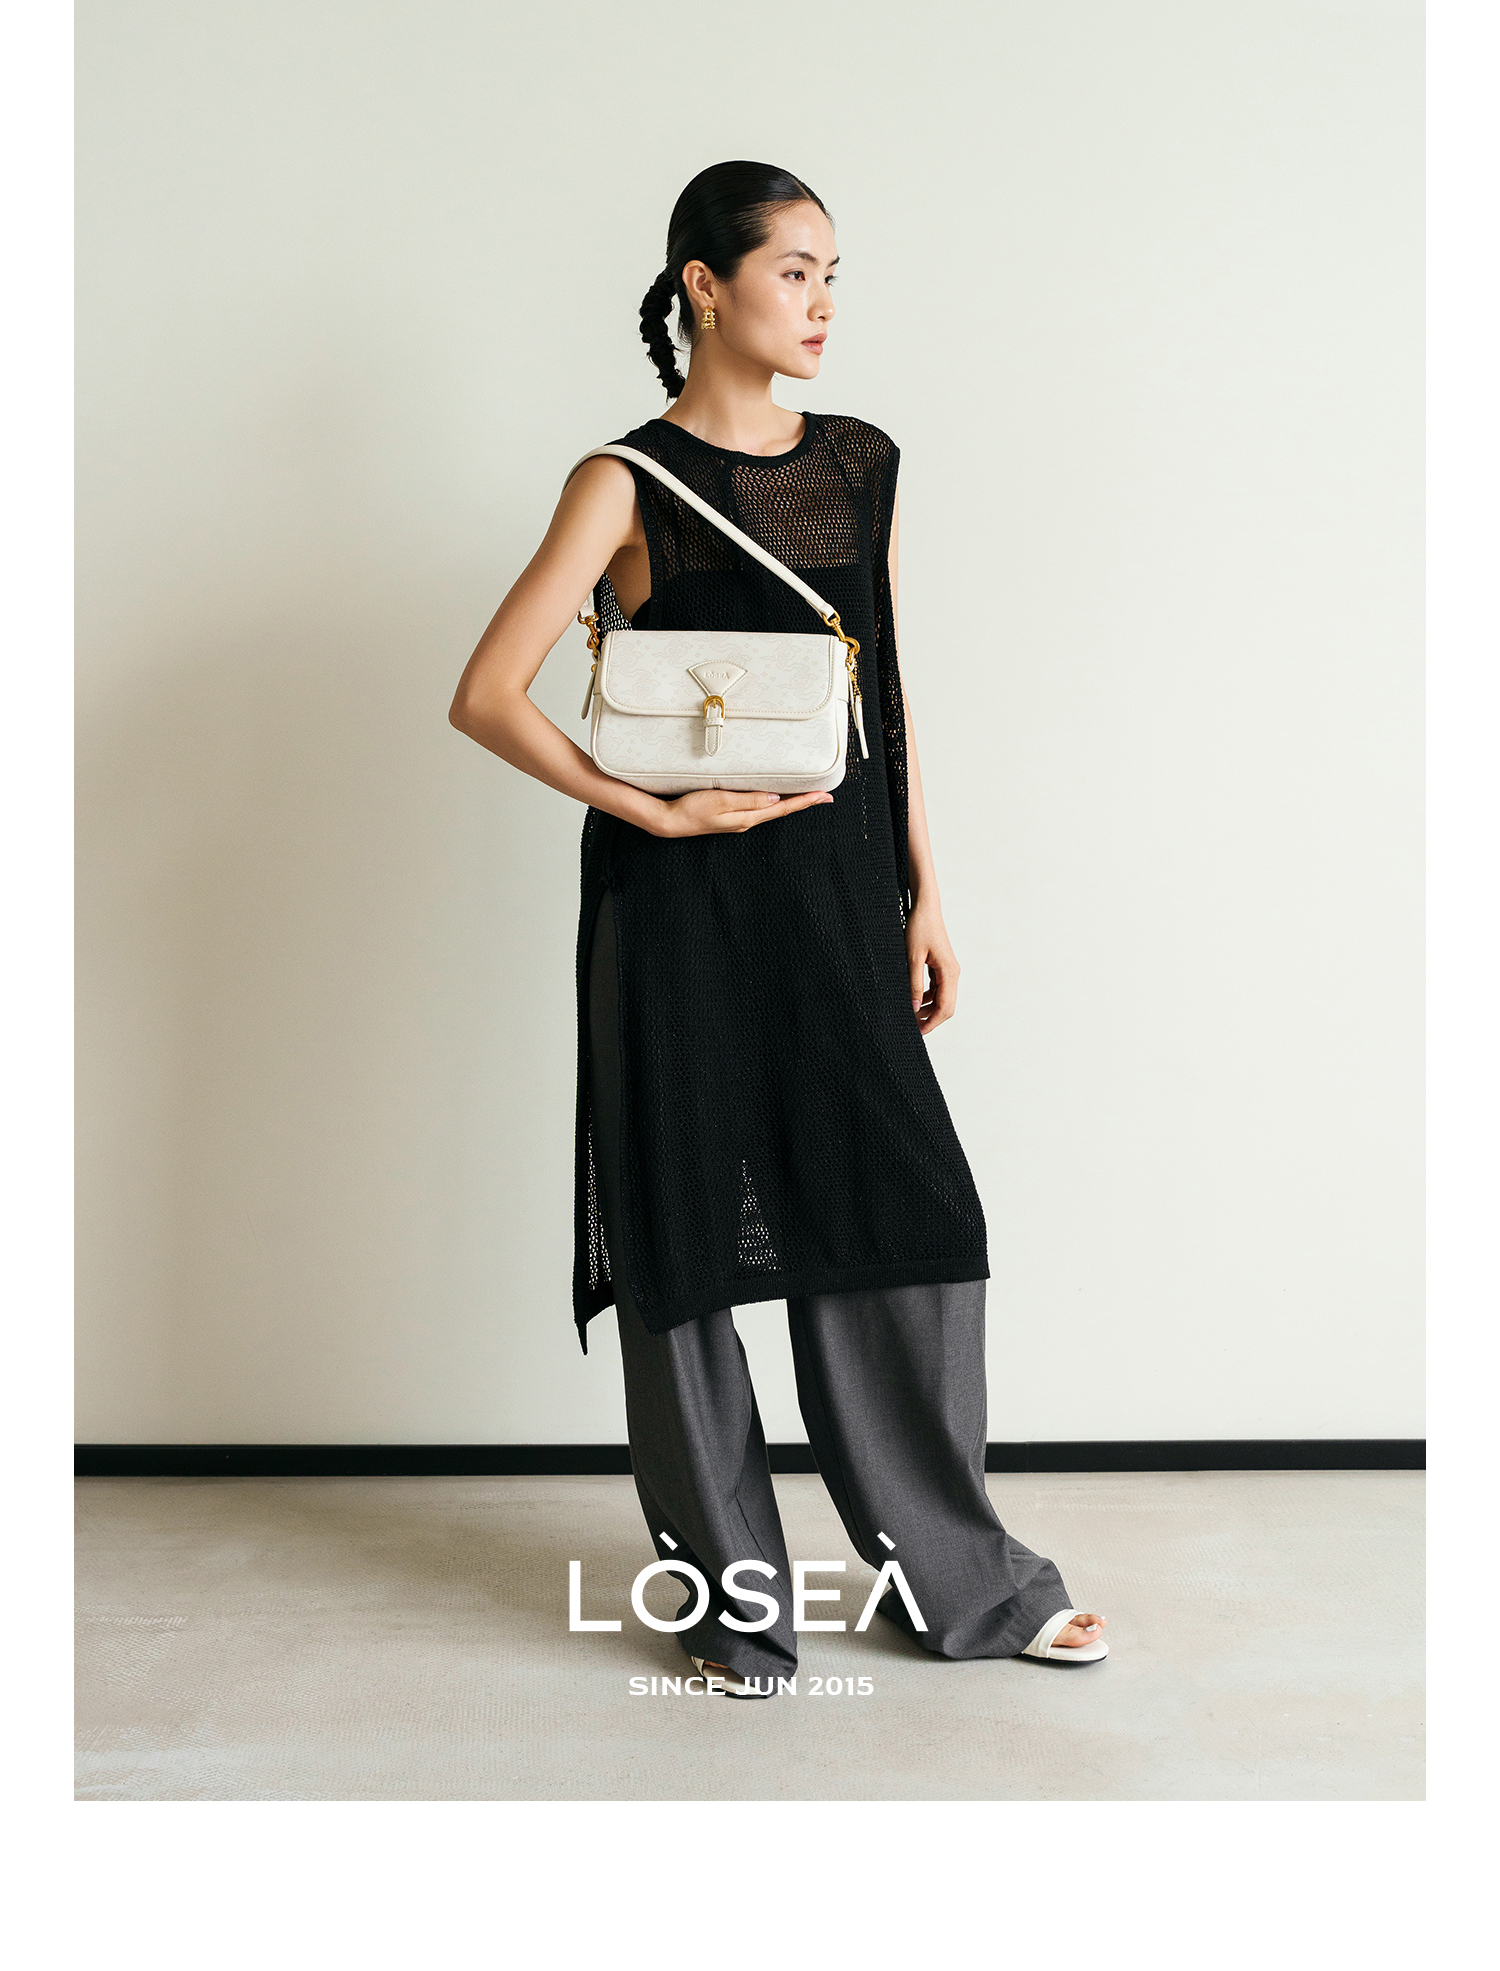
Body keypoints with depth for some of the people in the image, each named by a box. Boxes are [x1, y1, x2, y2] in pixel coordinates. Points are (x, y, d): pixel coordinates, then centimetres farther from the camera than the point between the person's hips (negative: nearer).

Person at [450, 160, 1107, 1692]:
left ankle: (959, 1578, 22)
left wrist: (922, 899, 10)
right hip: (684, 907, -4)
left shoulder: (863, 464, 10)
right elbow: (485, 697, -9)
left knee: (904, 1210, 5)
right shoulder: (628, 485, -4)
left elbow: (888, 694, 14)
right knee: (691, 1228, 3)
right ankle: (729, 1601, 20)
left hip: (839, 890, 4)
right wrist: (661, 811, -13)